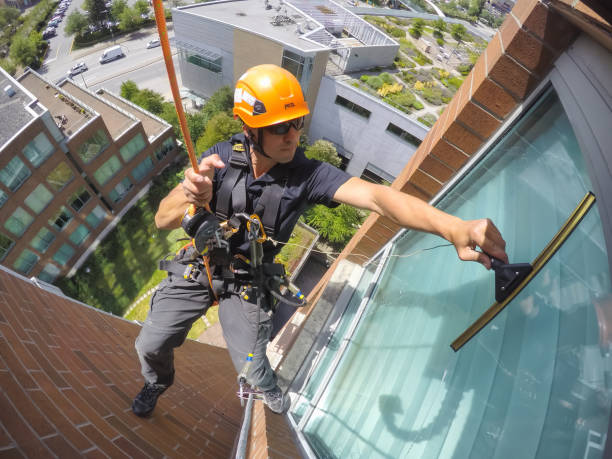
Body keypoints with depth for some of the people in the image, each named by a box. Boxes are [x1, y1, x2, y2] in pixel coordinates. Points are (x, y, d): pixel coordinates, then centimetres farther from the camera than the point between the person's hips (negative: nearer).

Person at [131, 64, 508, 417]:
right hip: (198, 264, 2)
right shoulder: (221, 158, -20)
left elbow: (374, 196, -38)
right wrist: (189, 197, -47)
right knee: (150, 346, 11)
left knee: (252, 368, 0)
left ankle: (269, 388, 43)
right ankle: (158, 383, 52)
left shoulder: (307, 175, -24)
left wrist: (453, 227, -53)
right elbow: (163, 220, -23)